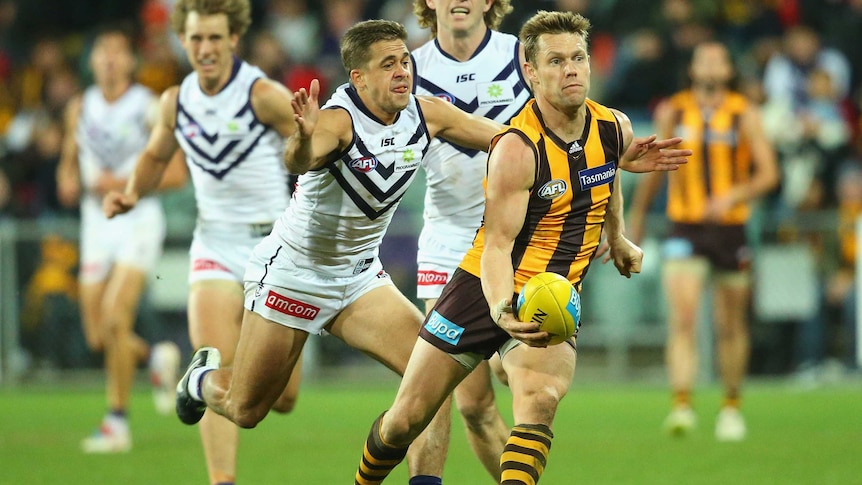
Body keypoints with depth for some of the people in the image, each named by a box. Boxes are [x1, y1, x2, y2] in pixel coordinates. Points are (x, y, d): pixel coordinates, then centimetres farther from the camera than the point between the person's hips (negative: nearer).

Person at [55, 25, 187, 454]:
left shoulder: (149, 108, -8)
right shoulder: (80, 108, 8)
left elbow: (177, 174, -8)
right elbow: (69, 160, 20)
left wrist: (124, 183, -18)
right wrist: (68, 181, -4)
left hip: (139, 221, -5)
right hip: (96, 223, 5)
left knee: (115, 318, -20)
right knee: (97, 336, 4)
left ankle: (117, 423, -11)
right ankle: (157, 358, 36)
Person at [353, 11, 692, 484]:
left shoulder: (614, 129, -4)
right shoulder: (516, 149, -21)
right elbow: (497, 246, -23)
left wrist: (616, 239, 35)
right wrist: (502, 309, -41)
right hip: (486, 289, -3)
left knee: (540, 398, -30)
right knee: (405, 419, 4)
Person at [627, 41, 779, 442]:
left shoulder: (744, 114, 1)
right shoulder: (673, 112, 5)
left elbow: (768, 173, -4)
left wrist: (734, 195, -22)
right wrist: (637, 217, 25)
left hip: (730, 227, 0)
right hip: (685, 229, 0)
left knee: (730, 326, 9)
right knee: (682, 319, -16)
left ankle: (731, 406, 24)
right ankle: (681, 405, -23)